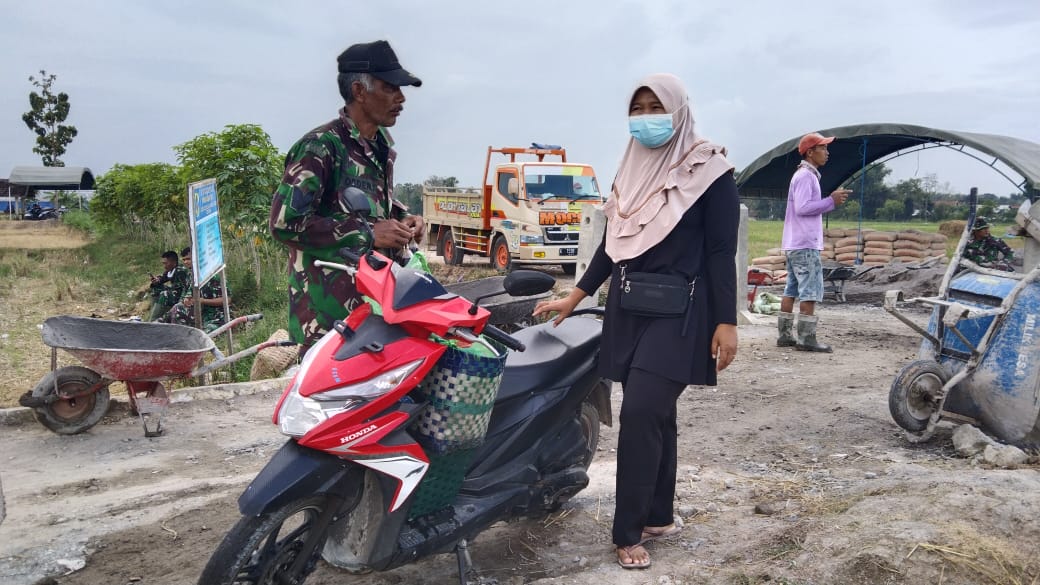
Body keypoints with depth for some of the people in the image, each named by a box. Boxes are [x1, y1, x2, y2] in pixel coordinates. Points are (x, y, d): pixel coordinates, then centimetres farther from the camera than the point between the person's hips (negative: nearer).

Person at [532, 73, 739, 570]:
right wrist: (573, 299, 16)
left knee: (641, 413, -13)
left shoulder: (709, 171, -6)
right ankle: (658, 516, 22)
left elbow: (721, 252, -9)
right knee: (655, 415, 11)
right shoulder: (632, 172, 13)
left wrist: (726, 322, -14)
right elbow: (611, 244, 17)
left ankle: (628, 531, -2)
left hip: (679, 314, -6)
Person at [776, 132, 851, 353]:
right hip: (805, 244, -10)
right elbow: (802, 207, -22)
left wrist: (832, 200, 10)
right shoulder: (806, 175, -13)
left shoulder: (806, 175, 20)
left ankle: (785, 335, 12)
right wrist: (831, 201, -16)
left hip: (795, 243, 10)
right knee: (811, 292, -8)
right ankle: (806, 338, -8)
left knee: (792, 290, 9)